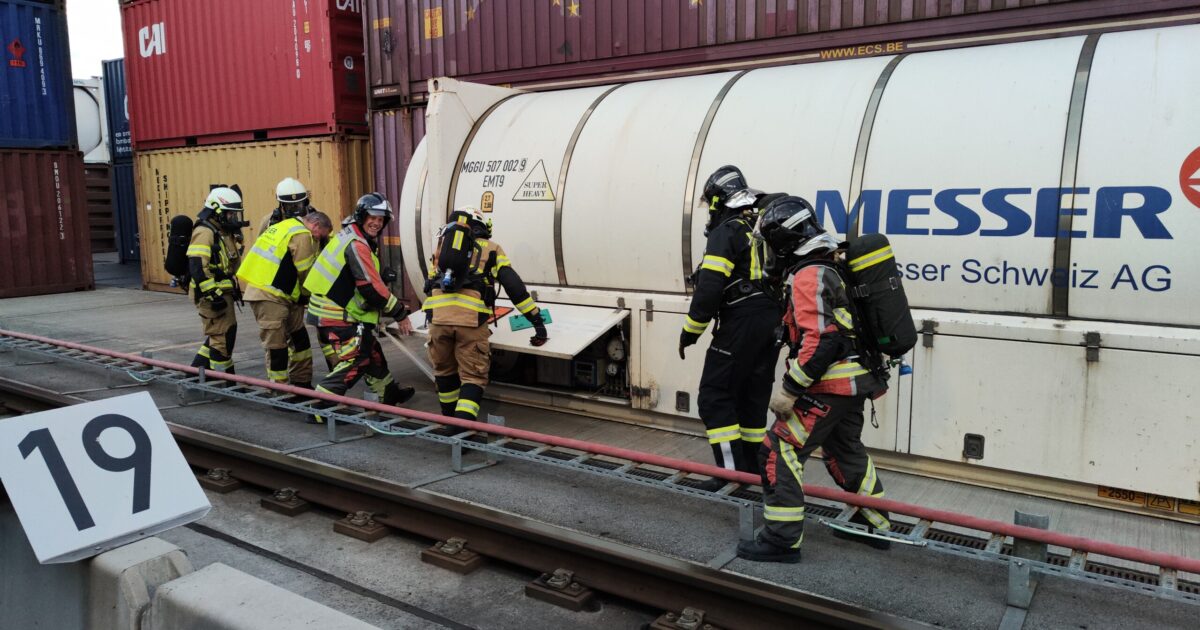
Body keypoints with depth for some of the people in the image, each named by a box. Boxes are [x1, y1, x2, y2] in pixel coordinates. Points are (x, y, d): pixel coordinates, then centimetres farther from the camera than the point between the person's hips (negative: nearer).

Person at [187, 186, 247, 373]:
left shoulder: (224, 232, 16)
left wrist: (234, 289, 26)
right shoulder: (204, 232, -16)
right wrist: (213, 294, -26)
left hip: (222, 293, 10)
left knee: (218, 334, 18)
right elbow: (197, 267, -24)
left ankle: (197, 370, 29)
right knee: (223, 336, -5)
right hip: (210, 295, -10)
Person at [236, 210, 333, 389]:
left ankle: (302, 384, 26)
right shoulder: (302, 235, -12)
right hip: (268, 296, -10)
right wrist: (308, 295, 8)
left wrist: (301, 295, 15)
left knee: (299, 337, 16)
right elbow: (305, 273, -10)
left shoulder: (285, 226, 19)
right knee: (276, 346, -3)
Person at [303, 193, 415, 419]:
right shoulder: (357, 245, -20)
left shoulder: (349, 236, 12)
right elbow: (372, 288, -23)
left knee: (371, 351, 21)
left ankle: (389, 393, 35)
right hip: (337, 316, -10)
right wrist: (400, 313, -13)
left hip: (330, 309, 10)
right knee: (354, 361, -8)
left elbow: (371, 282, 16)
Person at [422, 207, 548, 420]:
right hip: (471, 317, -3)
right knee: (473, 377, 5)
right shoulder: (492, 248, 20)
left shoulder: (442, 245, 30)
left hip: (437, 314, 3)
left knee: (444, 371, 23)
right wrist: (538, 321, 9)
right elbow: (515, 286, 10)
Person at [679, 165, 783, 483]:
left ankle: (732, 470, -5)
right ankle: (751, 466, 23)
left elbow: (709, 288, -18)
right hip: (772, 323, 9)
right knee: (753, 395, 15)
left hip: (741, 323, -9)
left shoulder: (726, 231, -10)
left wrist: (691, 330, -9)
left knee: (715, 396, -3)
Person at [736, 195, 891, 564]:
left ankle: (782, 540, -2)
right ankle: (875, 524, 38)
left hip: (829, 387, -10)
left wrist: (790, 389, -23)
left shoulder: (808, 276, -18)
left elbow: (819, 341, -26)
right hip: (854, 381, 10)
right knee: (846, 450, 25)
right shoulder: (833, 267, 14)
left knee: (780, 453, -6)